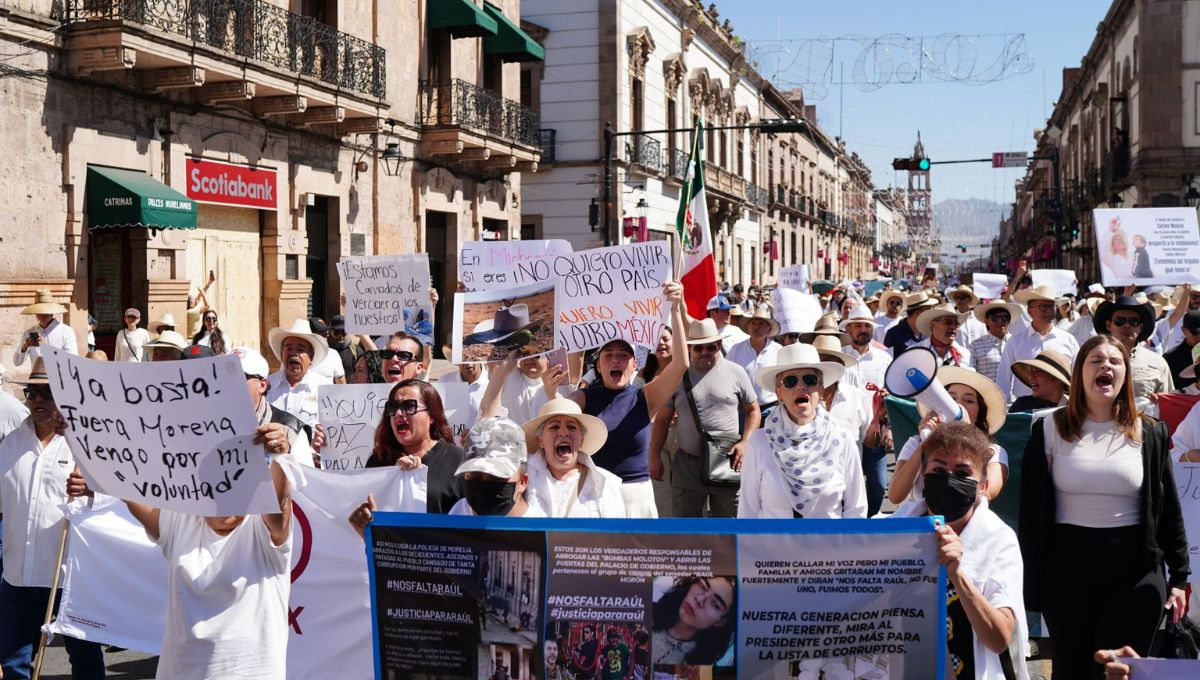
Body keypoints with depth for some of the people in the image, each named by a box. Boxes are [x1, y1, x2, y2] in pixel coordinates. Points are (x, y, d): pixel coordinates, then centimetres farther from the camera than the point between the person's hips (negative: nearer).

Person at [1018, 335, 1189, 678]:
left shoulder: (1149, 434, 6)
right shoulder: (1050, 430, 2)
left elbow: (1169, 509, 9)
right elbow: (1031, 511, 2)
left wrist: (1178, 576, 5)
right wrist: (1031, 580, -2)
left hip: (1135, 571, 0)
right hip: (1067, 568, 0)